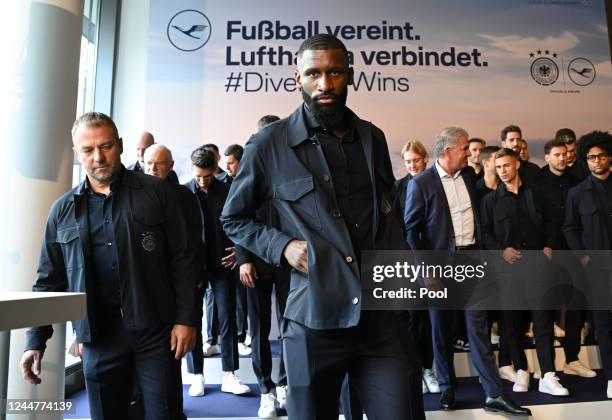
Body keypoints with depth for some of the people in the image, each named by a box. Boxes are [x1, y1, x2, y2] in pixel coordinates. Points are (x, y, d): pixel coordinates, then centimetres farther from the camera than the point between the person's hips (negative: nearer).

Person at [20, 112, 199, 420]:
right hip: (99, 338, 3)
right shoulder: (63, 210, 7)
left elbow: (183, 260, -2)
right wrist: (36, 341, 5)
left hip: (156, 332, -2)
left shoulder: (155, 192, 0)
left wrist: (185, 319, -7)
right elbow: (50, 281, 11)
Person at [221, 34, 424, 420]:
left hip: (384, 315, 3)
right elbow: (234, 218, 8)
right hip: (314, 319, -2)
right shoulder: (269, 145, -4)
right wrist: (281, 246, -9)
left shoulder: (372, 138, 8)